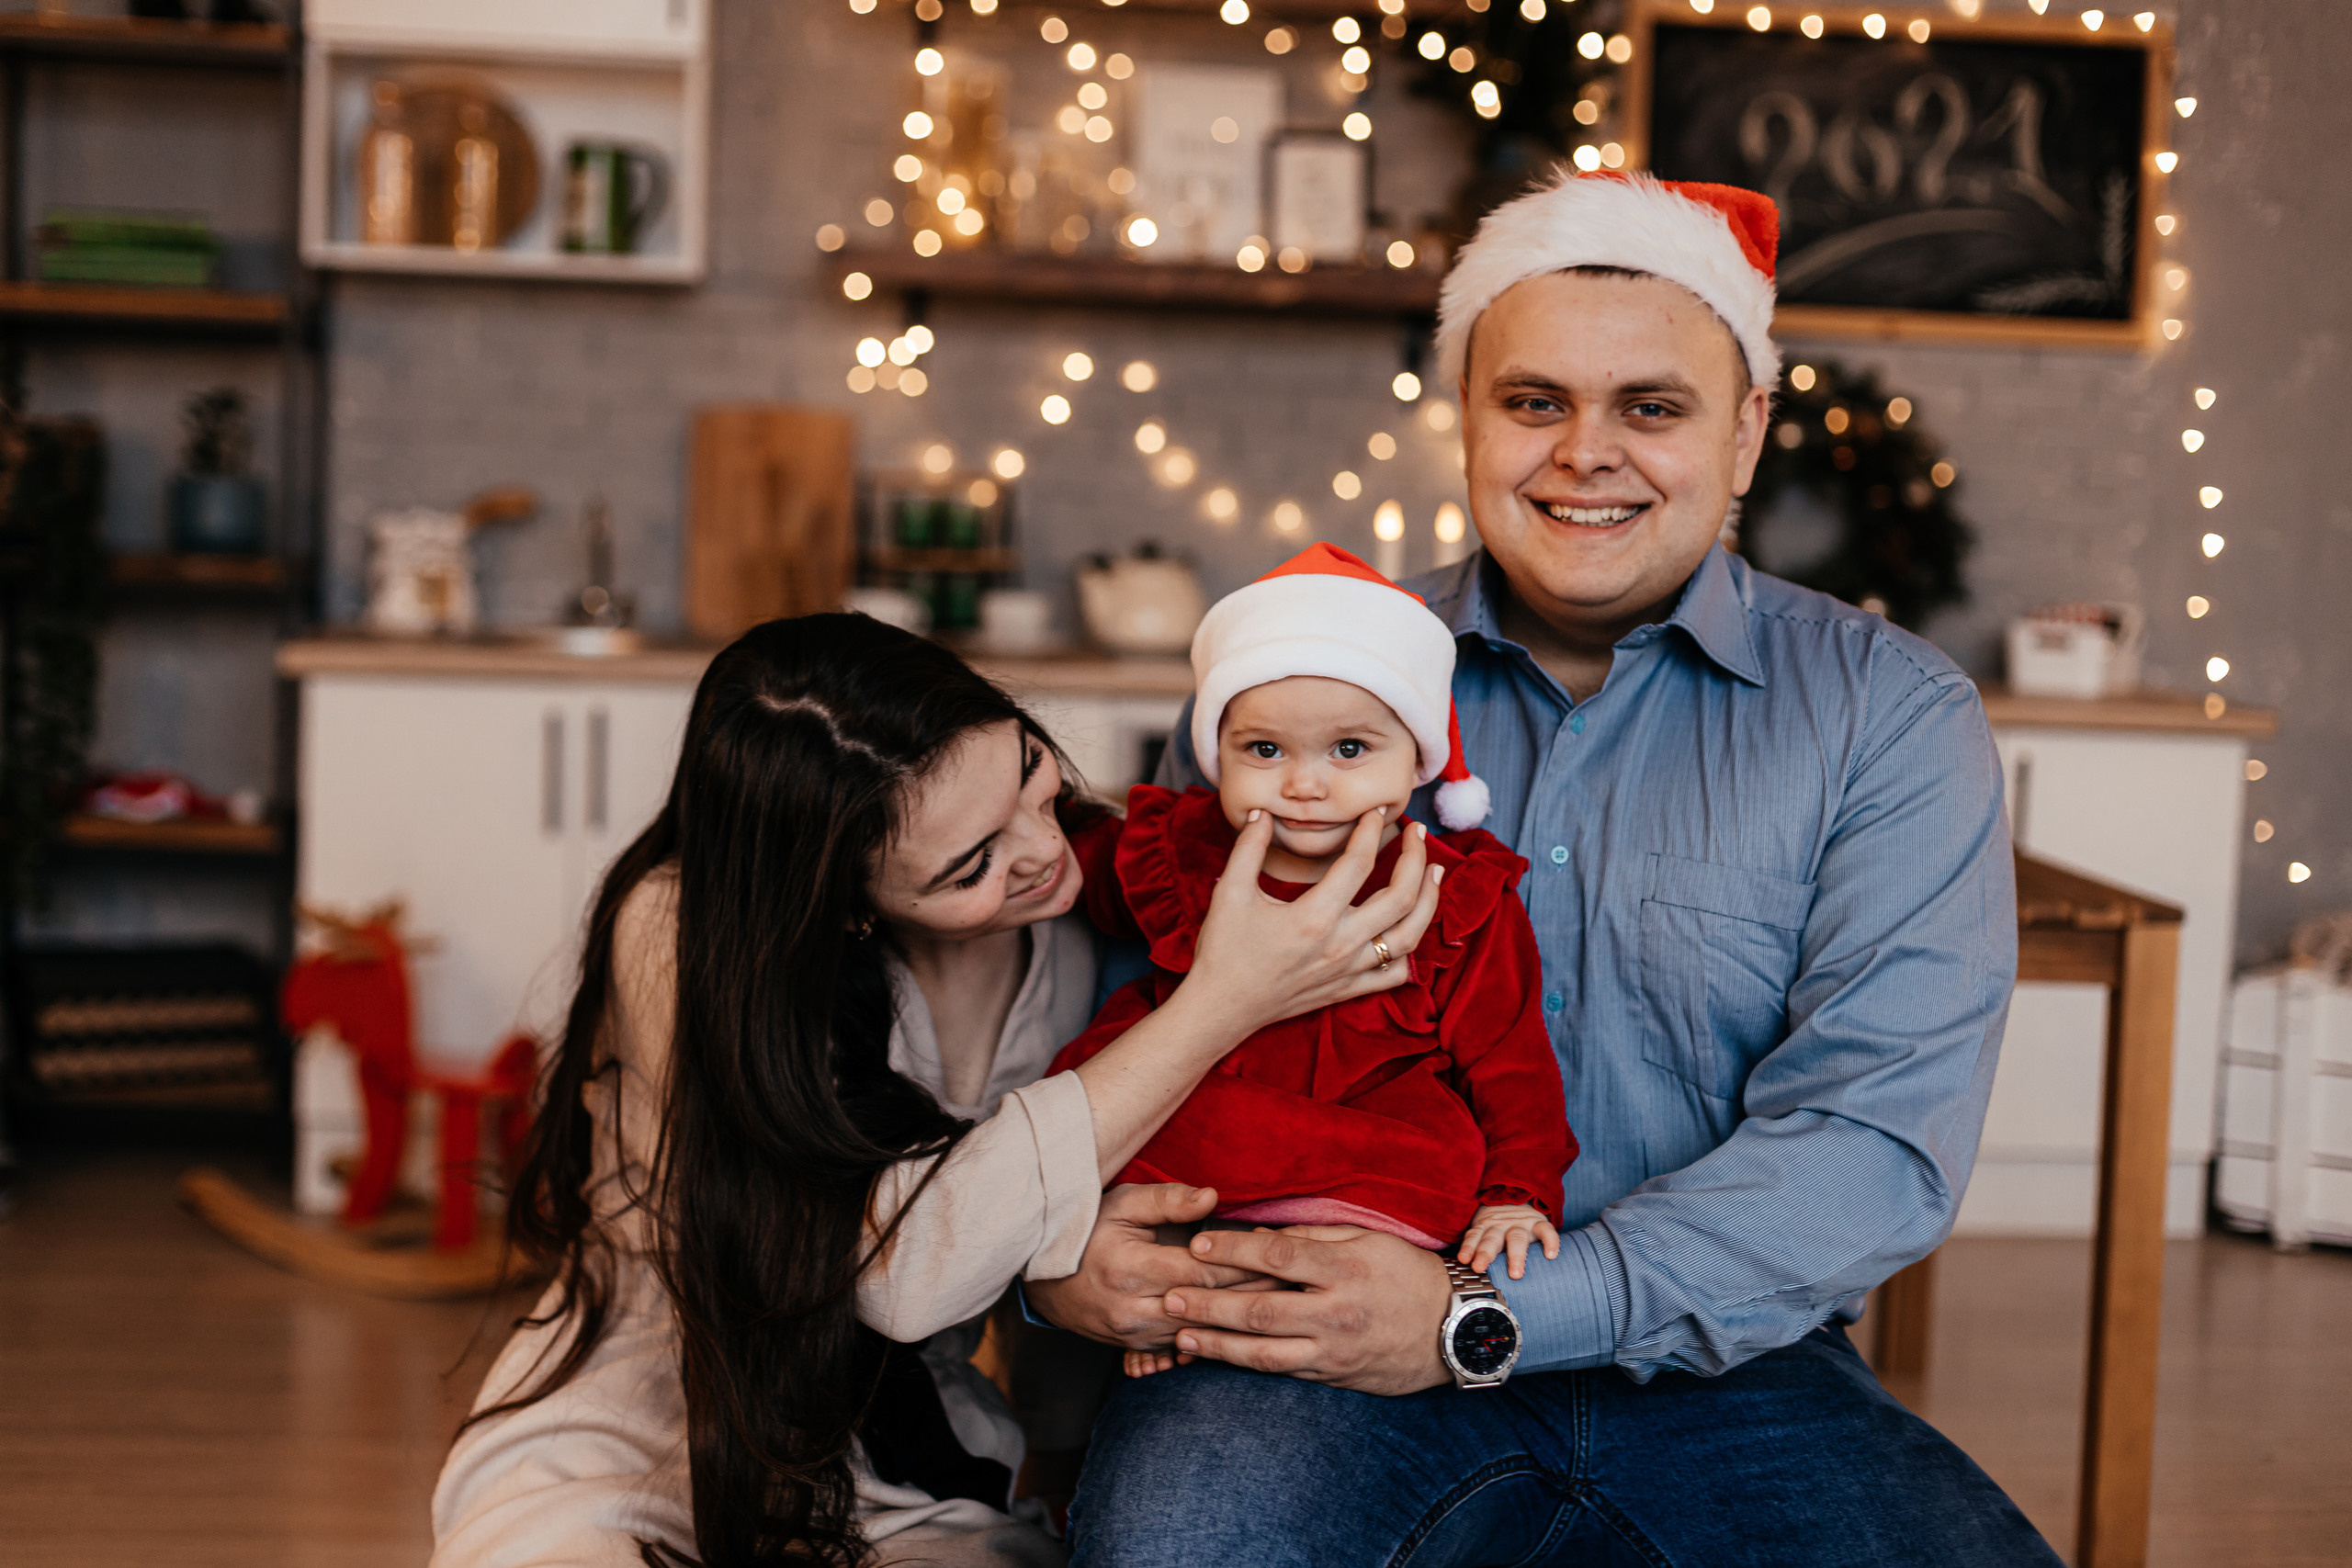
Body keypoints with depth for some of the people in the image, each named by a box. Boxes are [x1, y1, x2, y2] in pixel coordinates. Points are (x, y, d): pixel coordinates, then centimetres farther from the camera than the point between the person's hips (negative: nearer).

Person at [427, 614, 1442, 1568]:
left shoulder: (1082, 918, -7)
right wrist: (1222, 1004, -28)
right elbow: (904, 1267, -28)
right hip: (637, 1433, -3)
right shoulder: (678, 932, -20)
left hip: (903, 1485, 4)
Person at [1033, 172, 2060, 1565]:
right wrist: (1057, 1242, -13)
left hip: (1718, 1372, 1)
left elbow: (1881, 1138, -9)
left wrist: (1486, 1318, -20)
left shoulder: (1892, 717, 2)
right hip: (1330, 1365, -1)